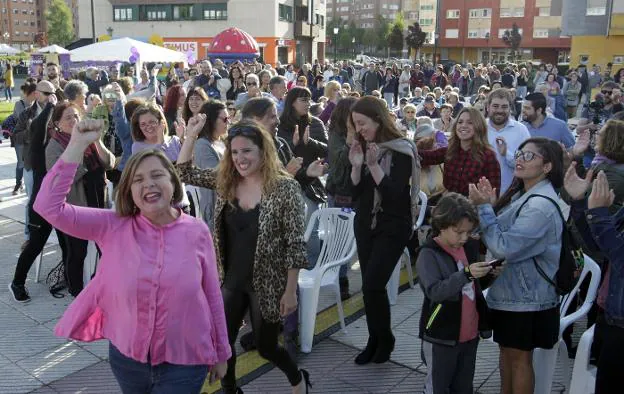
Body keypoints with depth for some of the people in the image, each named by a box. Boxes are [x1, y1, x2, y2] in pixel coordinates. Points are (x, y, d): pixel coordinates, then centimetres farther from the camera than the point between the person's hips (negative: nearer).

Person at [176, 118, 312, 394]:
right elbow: (183, 173, 5)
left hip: (266, 284, -4)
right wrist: (190, 137, -9)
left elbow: (295, 244, -16)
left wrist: (290, 291, -14)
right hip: (231, 281, 5)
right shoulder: (225, 181, -2)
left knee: (266, 347, 13)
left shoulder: (285, 188, -18)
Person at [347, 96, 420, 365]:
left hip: (393, 226, -5)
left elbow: (396, 194, -19)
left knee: (373, 284, -11)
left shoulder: (400, 150, -13)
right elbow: (355, 192, 3)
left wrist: (374, 165, -26)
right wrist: (356, 165, -13)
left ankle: (385, 338, 12)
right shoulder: (362, 147, 3)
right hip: (365, 223, 6)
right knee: (369, 286, 7)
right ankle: (374, 340, 22)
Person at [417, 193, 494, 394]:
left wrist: (488, 274, 0)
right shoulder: (428, 254, -17)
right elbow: (435, 291, -30)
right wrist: (466, 273, -39)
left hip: (469, 334, 7)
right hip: (441, 337, -7)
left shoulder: (466, 248, 5)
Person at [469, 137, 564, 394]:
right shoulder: (522, 194, 5)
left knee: (519, 356, 8)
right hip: (509, 287, 9)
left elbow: (504, 247, -27)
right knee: (506, 349, 21)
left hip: (525, 296, -9)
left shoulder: (541, 205, -25)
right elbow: (501, 233, 7)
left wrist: (483, 207, -25)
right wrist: (492, 205, -6)